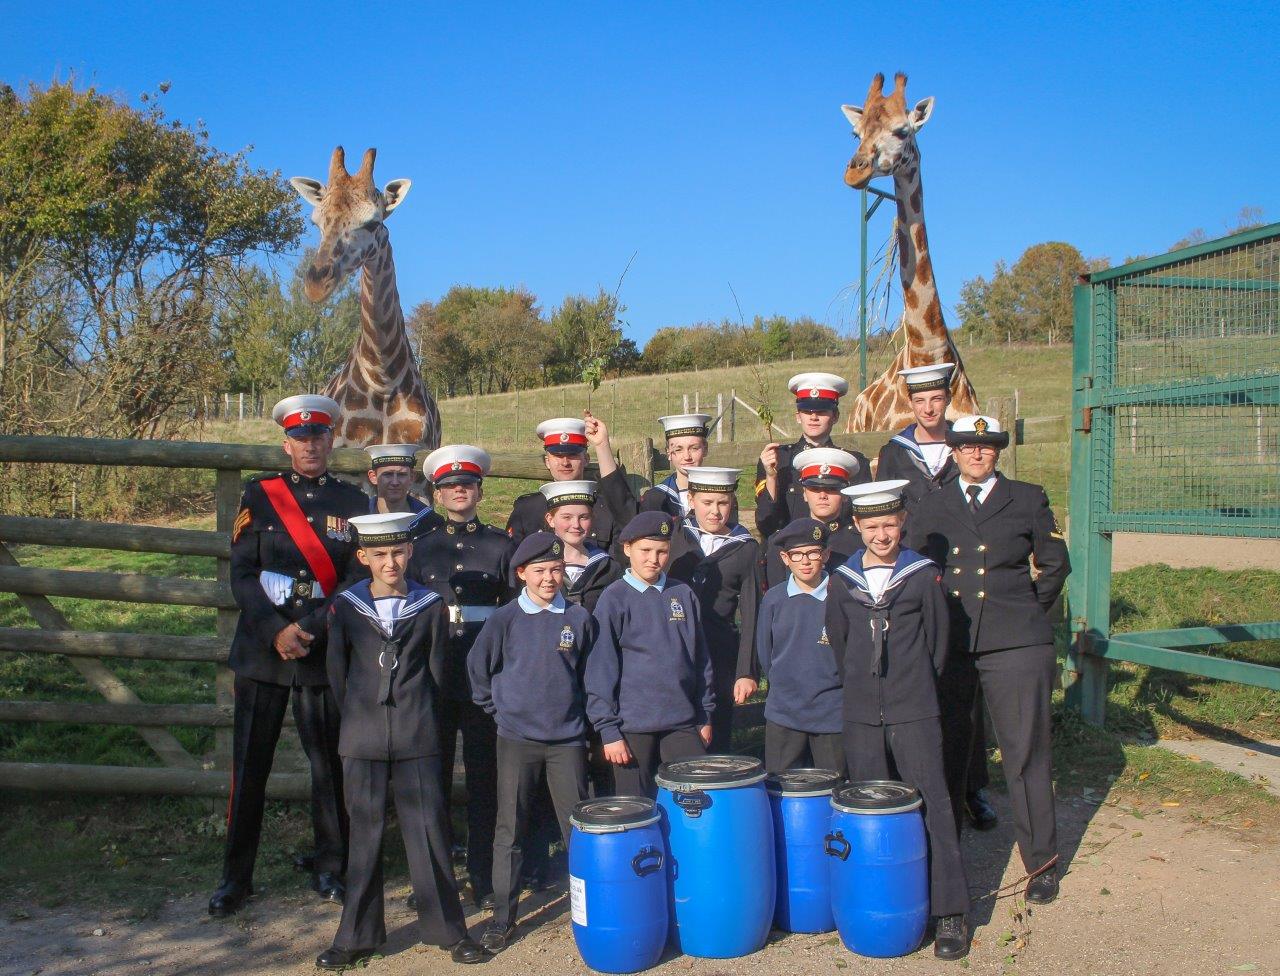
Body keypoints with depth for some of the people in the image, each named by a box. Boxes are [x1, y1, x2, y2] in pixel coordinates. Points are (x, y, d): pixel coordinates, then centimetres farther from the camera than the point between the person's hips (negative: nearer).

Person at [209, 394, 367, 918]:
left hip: (325, 653, 0)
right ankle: (236, 876, 19)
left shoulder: (353, 503, 4)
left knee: (330, 765, 6)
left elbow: (358, 580, -2)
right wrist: (275, 632, -13)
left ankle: (330, 870, 21)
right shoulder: (259, 495, 5)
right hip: (261, 649, 0)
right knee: (248, 767, 6)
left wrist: (308, 629, -13)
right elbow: (241, 573, -1)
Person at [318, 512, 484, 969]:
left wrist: (415, 715, 9)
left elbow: (436, 670, 8)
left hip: (417, 738, -1)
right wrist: (359, 717, 9)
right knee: (364, 833, 8)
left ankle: (447, 929, 14)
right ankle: (359, 936, 20)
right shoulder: (345, 606, 2)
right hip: (361, 738, 1)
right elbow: (337, 673, 8)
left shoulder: (430, 605, 2)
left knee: (429, 829, 2)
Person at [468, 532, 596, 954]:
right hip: (517, 740, -1)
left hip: (567, 739, 1)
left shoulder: (579, 619, -1)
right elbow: (478, 668, 6)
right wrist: (499, 708, 7)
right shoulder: (505, 620, -4)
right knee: (510, 831, 6)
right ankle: (502, 918, 17)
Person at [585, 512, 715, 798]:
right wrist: (608, 730, -9)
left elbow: (700, 659, 12)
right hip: (632, 725, -3)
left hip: (683, 722, 3)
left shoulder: (683, 595, 6)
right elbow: (600, 669, -6)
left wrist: (705, 716, 11)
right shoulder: (614, 599, -5)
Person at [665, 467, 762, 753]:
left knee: (716, 742, 5)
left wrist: (747, 672, -3)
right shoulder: (675, 536, 6)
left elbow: (751, 613, 1)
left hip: (720, 657, -1)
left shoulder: (745, 548, 2)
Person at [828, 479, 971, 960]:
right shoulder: (842, 581, 6)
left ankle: (950, 911, 5)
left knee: (932, 805, -2)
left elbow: (937, 641, 6)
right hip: (861, 716, 3)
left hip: (915, 713, -2)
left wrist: (918, 688, 8)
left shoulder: (924, 575, -1)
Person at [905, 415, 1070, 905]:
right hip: (947, 643, 2)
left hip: (1015, 645, -2)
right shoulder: (930, 506, 11)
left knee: (1026, 751, 1)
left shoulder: (1028, 499, 7)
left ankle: (1042, 860, 15)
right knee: (945, 750, 7)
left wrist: (1027, 611, 10)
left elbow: (1055, 564, 13)